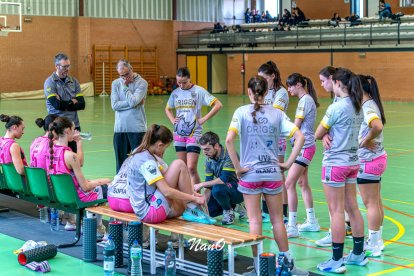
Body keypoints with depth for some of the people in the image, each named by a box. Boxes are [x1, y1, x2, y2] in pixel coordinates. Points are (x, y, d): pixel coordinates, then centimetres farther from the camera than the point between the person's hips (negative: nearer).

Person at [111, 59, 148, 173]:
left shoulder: (142, 83, -3)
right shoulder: (116, 83, 6)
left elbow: (133, 101, -17)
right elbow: (114, 105, -6)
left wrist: (125, 86, -6)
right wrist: (133, 103, -11)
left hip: (137, 128, -3)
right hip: (120, 128, 3)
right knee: (120, 160, 8)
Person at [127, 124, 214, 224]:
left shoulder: (141, 155, 13)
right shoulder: (147, 161, -18)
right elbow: (166, 191, -23)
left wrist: (191, 192, 11)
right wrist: (194, 198, -13)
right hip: (150, 211, -10)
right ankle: (192, 210, -10)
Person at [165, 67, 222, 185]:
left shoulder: (199, 91, -7)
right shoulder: (175, 93, 7)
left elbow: (218, 105, -9)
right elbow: (168, 109, 26)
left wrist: (204, 119, -11)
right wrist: (172, 120, 7)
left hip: (194, 134, -5)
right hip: (179, 134, 5)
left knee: (191, 168, -12)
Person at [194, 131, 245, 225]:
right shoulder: (209, 160, 0)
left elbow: (224, 179, -30)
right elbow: (209, 185, 1)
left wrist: (201, 185, -23)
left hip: (239, 190, -8)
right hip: (225, 188, 8)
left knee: (217, 188, -34)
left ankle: (229, 211, -7)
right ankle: (233, 206, 14)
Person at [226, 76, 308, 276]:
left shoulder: (242, 112, -6)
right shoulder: (276, 113, 0)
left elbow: (229, 140, -18)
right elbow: (300, 137, -6)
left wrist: (238, 167, -11)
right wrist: (288, 163, -1)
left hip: (250, 173, -2)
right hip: (273, 173, 2)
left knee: (255, 220, 5)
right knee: (277, 220, 12)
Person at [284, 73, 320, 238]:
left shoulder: (306, 100, -14)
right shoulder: (305, 100, 15)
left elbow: (295, 126, -16)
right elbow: (299, 126, 11)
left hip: (304, 147, -10)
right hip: (304, 146, 10)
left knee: (289, 184, -12)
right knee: (303, 183, 16)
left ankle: (292, 226, -11)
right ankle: (311, 222, 26)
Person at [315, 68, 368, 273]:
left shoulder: (336, 107, -18)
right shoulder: (358, 107, 6)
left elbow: (318, 135, -10)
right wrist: (331, 135, 1)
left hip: (335, 163, -8)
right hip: (352, 162, 8)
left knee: (336, 211, -2)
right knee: (352, 209, 14)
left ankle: (337, 261, 3)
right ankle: (358, 254, 23)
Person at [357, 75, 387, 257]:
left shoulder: (367, 107, -20)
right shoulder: (371, 104, 9)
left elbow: (377, 126, -38)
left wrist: (366, 141, -22)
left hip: (368, 160, -10)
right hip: (377, 158, 10)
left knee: (370, 203, -1)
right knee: (376, 202, 16)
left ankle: (373, 245, 6)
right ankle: (377, 240, 27)